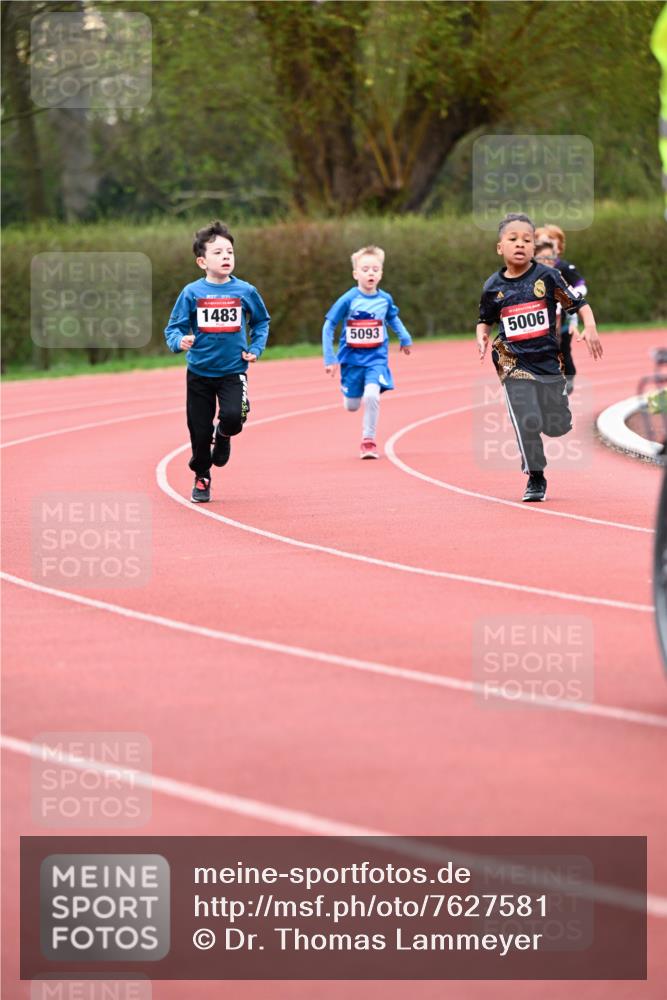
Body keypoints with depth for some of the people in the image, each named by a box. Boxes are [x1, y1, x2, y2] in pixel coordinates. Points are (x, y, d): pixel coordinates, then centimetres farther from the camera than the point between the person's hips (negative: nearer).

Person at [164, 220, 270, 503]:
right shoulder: (192, 293, -6)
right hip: (199, 371, 0)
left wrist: (255, 349, 2)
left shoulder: (245, 291, -2)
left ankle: (223, 436, 16)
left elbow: (261, 321, 15)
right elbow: (174, 328, -2)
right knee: (200, 430, 5)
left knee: (233, 417, -23)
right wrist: (180, 341, -23)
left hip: (233, 370, 0)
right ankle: (201, 479, 30)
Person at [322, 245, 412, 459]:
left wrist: (405, 338, 10)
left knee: (372, 395, -23)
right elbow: (328, 326, -6)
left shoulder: (385, 299, -4)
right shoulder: (348, 300, -13)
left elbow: (393, 318, 19)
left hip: (376, 358, 0)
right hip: (352, 359, 0)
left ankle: (368, 440, -6)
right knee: (351, 405, 9)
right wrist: (329, 358, -8)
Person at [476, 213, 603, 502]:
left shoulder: (547, 276, -5)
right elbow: (485, 319, 16)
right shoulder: (493, 286, 0)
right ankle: (535, 478, 3)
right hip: (514, 362, -1)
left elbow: (579, 303, -1)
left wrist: (590, 327, -17)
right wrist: (482, 337, -4)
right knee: (526, 423, -13)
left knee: (557, 426, 7)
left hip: (547, 359, 1)